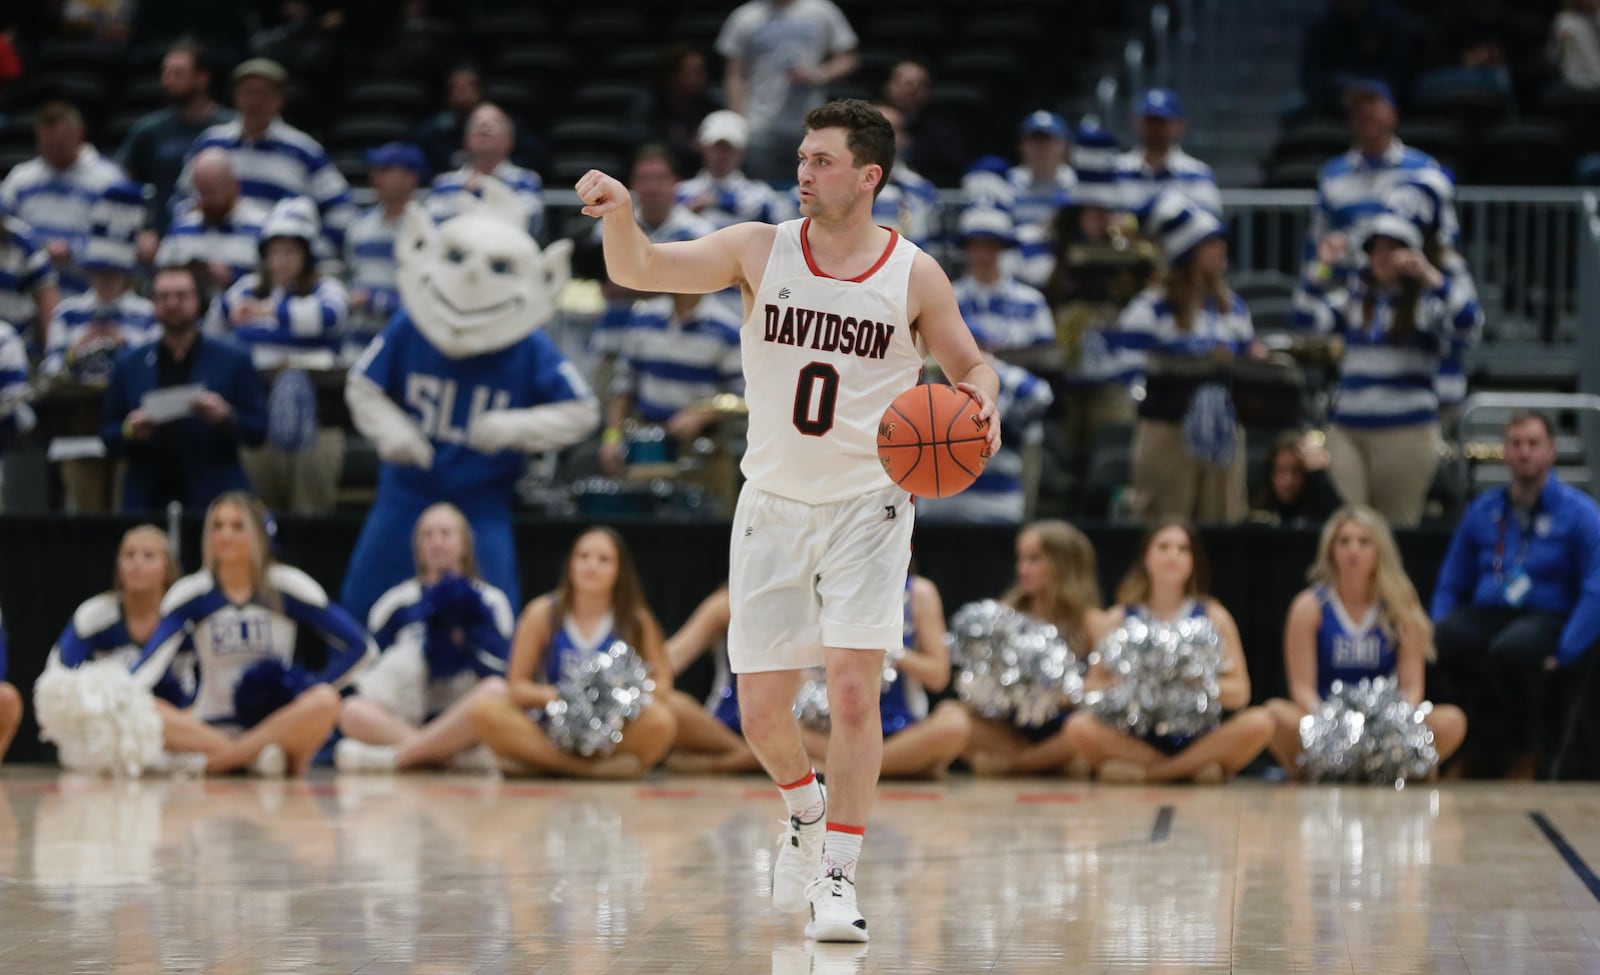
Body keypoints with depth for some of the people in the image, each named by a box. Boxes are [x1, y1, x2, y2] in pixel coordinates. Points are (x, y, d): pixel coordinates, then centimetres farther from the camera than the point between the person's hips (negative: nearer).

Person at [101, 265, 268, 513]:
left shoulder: (234, 361, 5)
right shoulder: (129, 366, 11)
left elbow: (258, 430, 3)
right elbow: (108, 440, 12)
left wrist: (225, 417, -15)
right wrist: (130, 432, -9)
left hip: (212, 502, -1)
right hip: (148, 502, 1)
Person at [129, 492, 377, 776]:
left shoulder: (287, 586, 2)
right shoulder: (189, 593, 4)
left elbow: (361, 646, 1)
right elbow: (152, 660, -11)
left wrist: (313, 695, -8)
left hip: (278, 725, -1)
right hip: (212, 728, 1)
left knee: (324, 703, -34)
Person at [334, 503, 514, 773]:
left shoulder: (489, 601, 9)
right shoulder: (397, 601, 11)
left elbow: (498, 672, 0)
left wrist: (470, 631, -12)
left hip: (465, 721, 0)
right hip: (405, 719, 0)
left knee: (496, 691, -34)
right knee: (352, 712, -29)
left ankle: (398, 755, -32)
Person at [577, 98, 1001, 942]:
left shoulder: (914, 276, -5)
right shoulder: (759, 251, -4)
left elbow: (968, 365, 8)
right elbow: (637, 271, -11)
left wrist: (980, 402, -15)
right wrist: (620, 213, -32)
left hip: (866, 507, -2)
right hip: (773, 505, 2)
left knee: (852, 688, -15)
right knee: (761, 710, 3)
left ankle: (839, 876, -6)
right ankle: (806, 810, 35)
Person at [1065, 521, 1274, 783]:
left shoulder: (1213, 617, 9)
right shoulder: (1117, 621, 9)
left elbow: (1239, 692, 2)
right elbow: (1092, 688, 3)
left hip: (1200, 739, 1)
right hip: (1135, 739, -1)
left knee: (1259, 723, -28)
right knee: (1079, 727, -30)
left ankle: (1145, 772, -22)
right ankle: (1190, 769, -20)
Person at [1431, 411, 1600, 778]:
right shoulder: (1483, 511, 16)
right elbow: (1451, 584, 20)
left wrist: (1564, 654, -16)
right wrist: (1438, 633, 0)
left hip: (1547, 619, -4)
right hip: (1486, 616, 4)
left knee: (1511, 649, -40)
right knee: (1439, 639, -31)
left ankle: (1523, 754, -14)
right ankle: (1491, 748, -15)